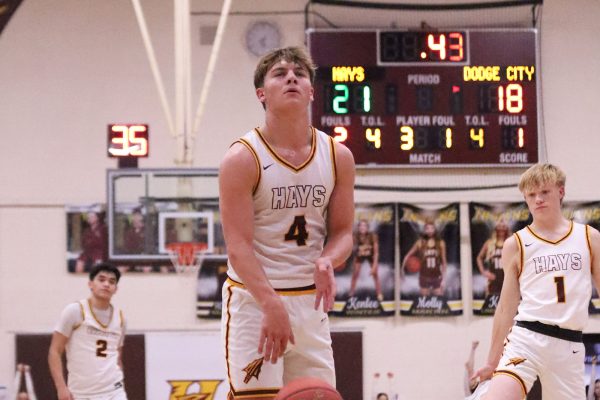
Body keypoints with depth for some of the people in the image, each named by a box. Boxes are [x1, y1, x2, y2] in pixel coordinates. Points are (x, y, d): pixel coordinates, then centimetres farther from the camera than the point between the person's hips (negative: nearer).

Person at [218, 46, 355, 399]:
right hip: (254, 298, -5)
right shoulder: (242, 158, -11)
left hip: (310, 300, 5)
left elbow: (343, 232, 8)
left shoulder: (338, 157, 4)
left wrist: (327, 262, -16)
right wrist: (272, 304, -28)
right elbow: (239, 246, -16)